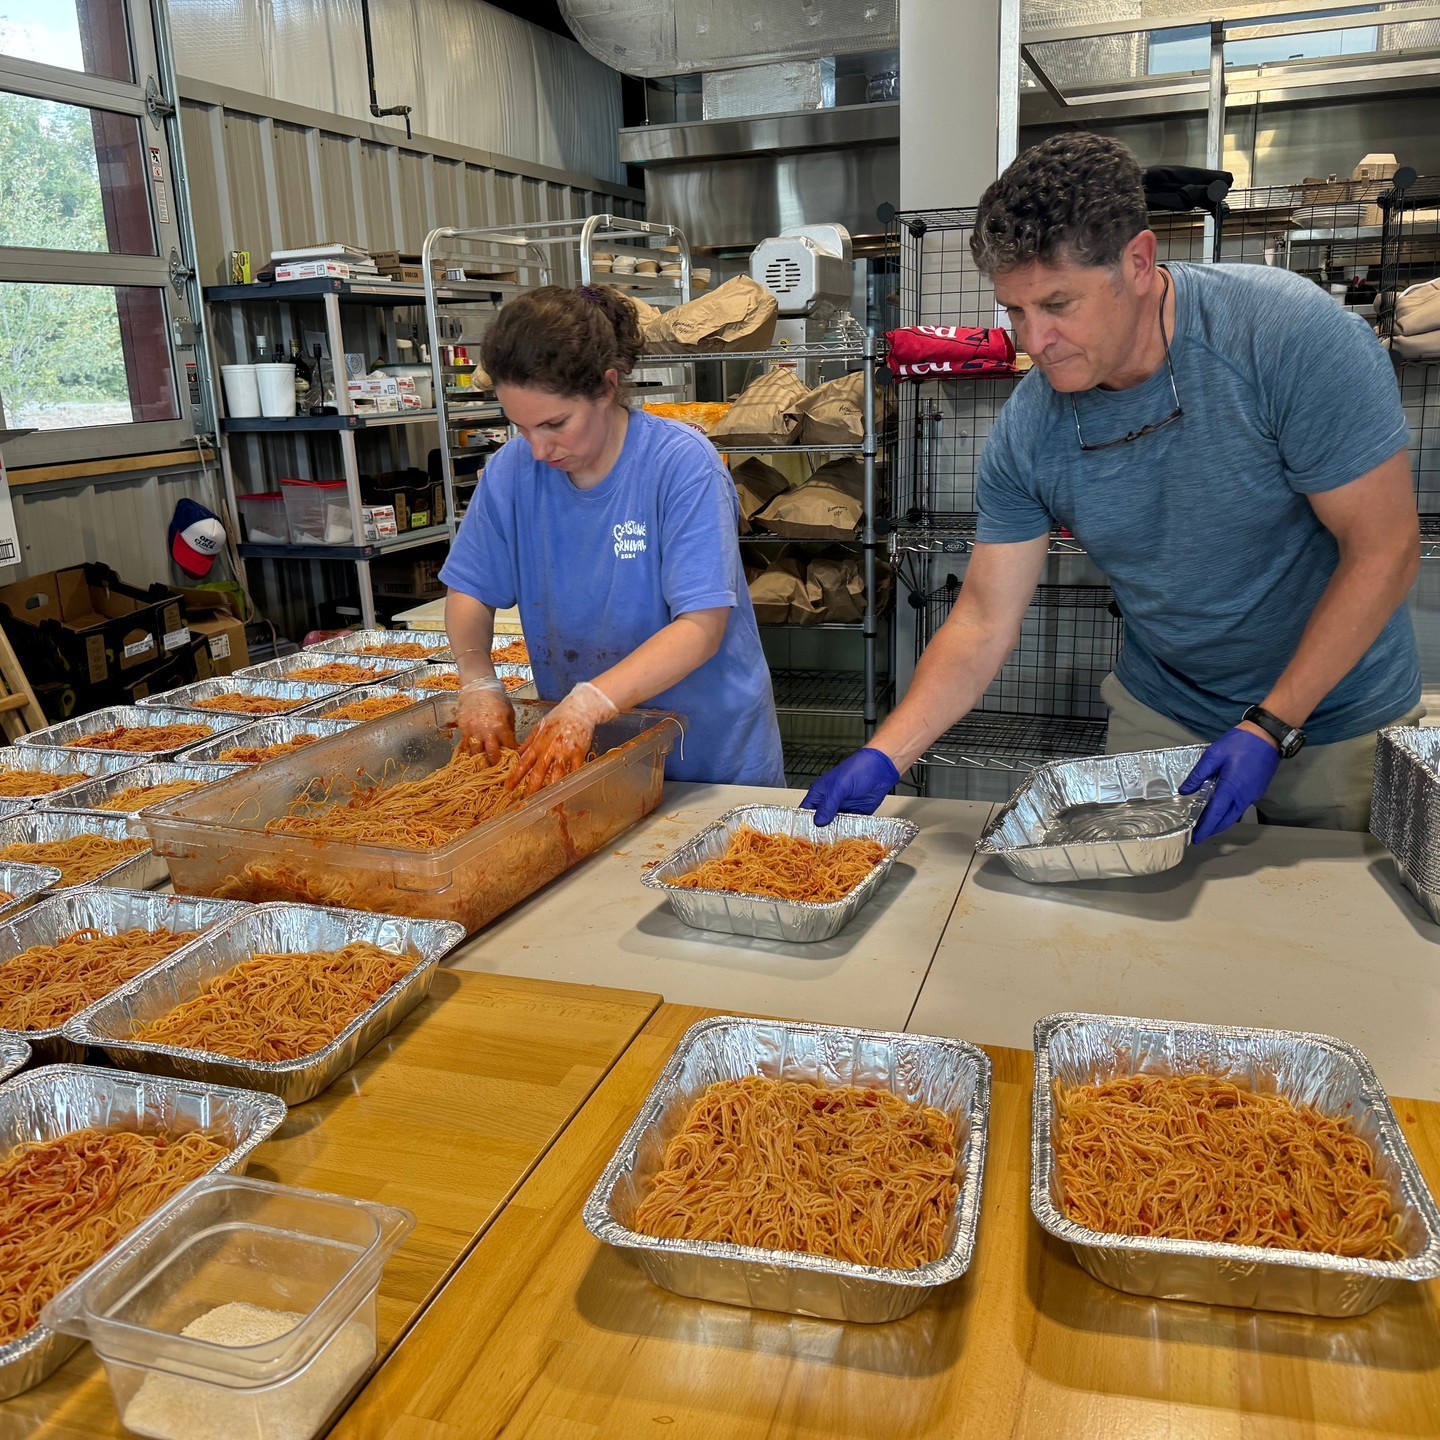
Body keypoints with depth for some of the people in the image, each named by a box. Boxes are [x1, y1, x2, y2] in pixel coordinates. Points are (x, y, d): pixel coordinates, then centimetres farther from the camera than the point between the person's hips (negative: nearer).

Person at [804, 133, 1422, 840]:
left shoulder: (1288, 336, -26)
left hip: (1337, 721, -2)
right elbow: (982, 624, -11)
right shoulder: (1028, 430, -15)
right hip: (1160, 714, 3)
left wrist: (1268, 728, -24)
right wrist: (884, 756, -23)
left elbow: (1383, 551, -20)